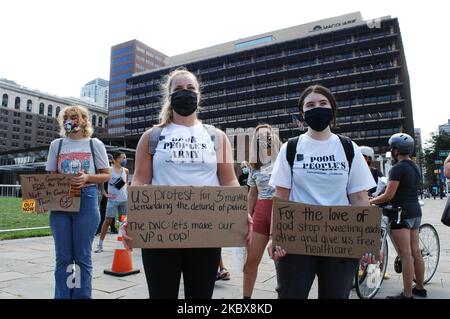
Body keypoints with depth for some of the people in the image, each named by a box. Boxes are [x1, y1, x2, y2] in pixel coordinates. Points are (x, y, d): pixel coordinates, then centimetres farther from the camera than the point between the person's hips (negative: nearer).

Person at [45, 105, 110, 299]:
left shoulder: (95, 144, 4)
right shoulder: (56, 145, 12)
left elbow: (106, 175, 4)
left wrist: (88, 178, -15)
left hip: (86, 201, -2)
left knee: (82, 256, 3)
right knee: (63, 256, 6)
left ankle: (82, 295, 15)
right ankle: (62, 296, 18)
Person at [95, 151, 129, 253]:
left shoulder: (126, 170, 8)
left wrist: (126, 188, 7)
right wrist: (106, 194, -9)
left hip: (124, 199, 5)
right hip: (113, 200, -4)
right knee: (107, 221, -3)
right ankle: (100, 245, 4)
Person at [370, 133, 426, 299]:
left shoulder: (398, 168, -16)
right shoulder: (415, 167, 12)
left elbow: (388, 195, -19)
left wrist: (369, 201, -6)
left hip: (401, 214, -9)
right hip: (415, 212, 9)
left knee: (406, 255, -4)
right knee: (416, 252, 16)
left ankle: (407, 294, 3)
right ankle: (420, 288, 28)